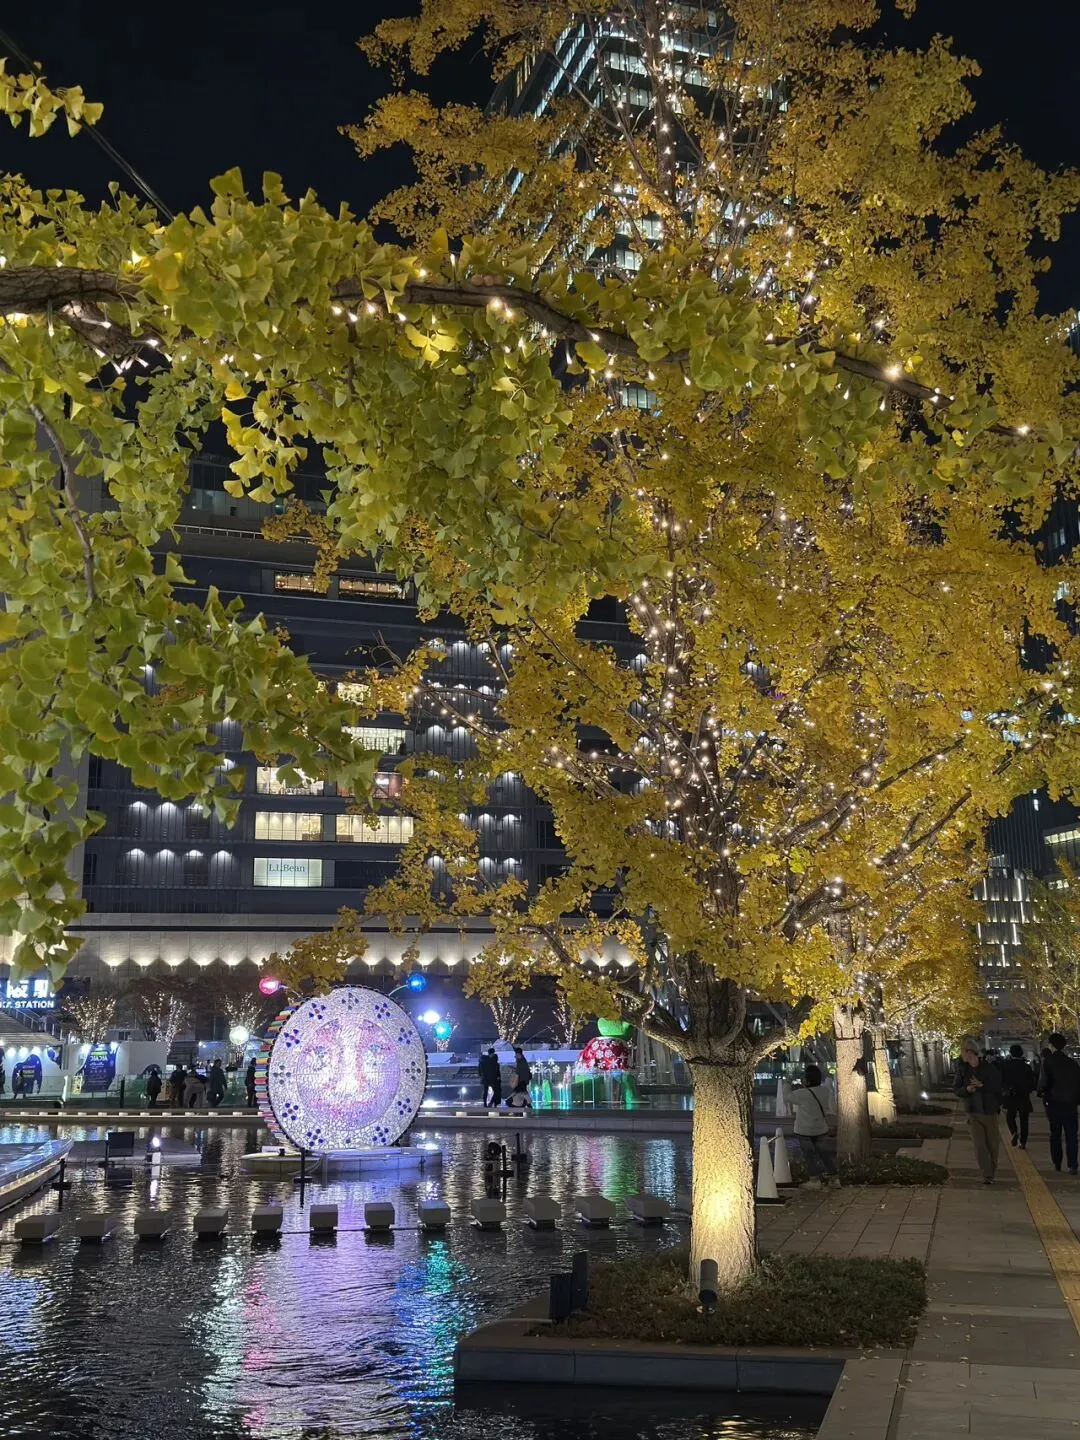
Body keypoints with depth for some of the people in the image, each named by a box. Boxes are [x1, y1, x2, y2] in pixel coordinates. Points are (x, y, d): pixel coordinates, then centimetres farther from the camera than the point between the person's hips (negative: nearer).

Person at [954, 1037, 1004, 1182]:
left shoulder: (989, 1068, -10)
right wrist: (967, 1089, -18)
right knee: (979, 1146, -5)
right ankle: (987, 1176, -1)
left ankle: (992, 1172, 29)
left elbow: (997, 1087, -13)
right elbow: (956, 1089, 2)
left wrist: (981, 1085, -25)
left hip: (989, 1112, -2)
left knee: (993, 1144, 10)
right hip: (973, 1113, 2)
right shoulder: (962, 1070, 0)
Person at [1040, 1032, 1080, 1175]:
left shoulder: (1048, 1062, -10)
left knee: (1055, 1134, 13)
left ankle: (1057, 1163, 15)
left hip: (1054, 1103, -2)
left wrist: (1043, 1091, 3)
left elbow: (1043, 1083, -17)